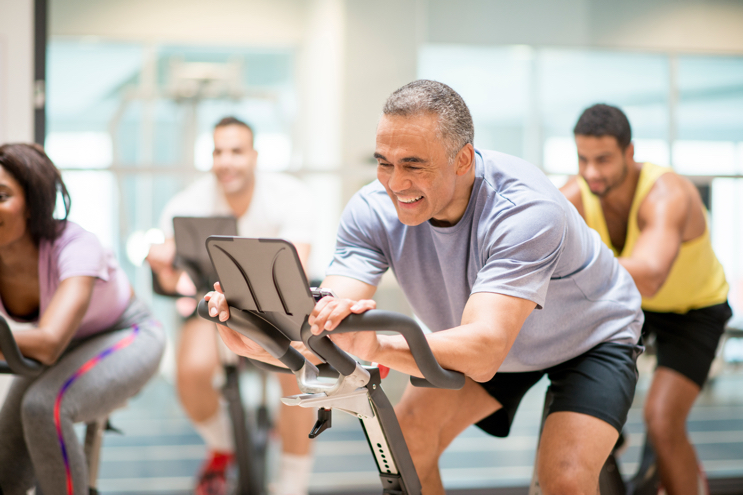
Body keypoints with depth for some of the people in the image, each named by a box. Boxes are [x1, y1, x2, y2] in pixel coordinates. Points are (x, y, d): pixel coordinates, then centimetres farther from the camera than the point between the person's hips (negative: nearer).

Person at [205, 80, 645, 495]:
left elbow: (483, 354, -51)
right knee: (405, 444, -9)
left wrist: (379, 347, -67)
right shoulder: (373, 211, -24)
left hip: (590, 336, -4)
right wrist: (255, 338, -53)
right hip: (482, 341, 5)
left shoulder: (526, 210, -40)